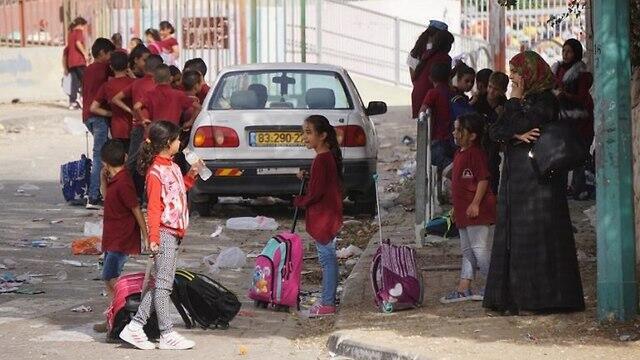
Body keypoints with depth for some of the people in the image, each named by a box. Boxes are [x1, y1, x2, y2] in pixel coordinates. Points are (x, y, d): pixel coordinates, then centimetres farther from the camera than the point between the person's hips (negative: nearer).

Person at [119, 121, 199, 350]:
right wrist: (153, 238, -20)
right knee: (163, 284, -5)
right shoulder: (156, 171, -14)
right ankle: (167, 335, -3)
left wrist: (192, 174, 15)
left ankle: (135, 327, 11)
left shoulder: (173, 167, 15)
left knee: (161, 283, 9)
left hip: (176, 232, 10)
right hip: (165, 232, -10)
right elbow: (154, 207, -17)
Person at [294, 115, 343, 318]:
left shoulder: (321, 160, -20)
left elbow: (316, 192, -21)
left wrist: (300, 201, -5)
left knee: (327, 258, -5)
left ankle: (327, 304, -1)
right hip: (327, 215, 10)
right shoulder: (330, 156, 11)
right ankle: (328, 300, 21)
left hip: (323, 217, -10)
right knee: (328, 259, 14)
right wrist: (306, 178, 7)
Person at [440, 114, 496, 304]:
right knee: (467, 251, 13)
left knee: (480, 249, -7)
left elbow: (483, 179, -19)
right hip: (463, 212, 11)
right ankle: (463, 289, 16)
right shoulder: (459, 154, 16)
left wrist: (475, 204, -23)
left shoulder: (476, 153, -15)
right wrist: (456, 208, 23)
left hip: (477, 211, -10)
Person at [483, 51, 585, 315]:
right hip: (516, 176, 9)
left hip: (539, 174, -8)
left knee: (537, 233, -8)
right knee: (513, 232, 6)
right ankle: (516, 296, 9)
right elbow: (496, 132, 6)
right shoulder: (521, 101, 16)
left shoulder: (545, 100, -8)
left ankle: (544, 297, -4)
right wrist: (517, 135, -12)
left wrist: (515, 101, -6)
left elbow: (521, 125, -19)